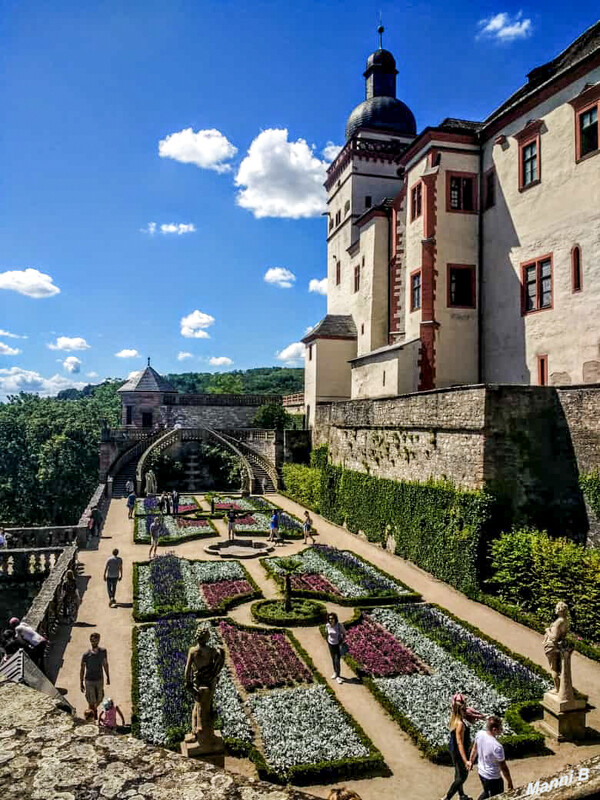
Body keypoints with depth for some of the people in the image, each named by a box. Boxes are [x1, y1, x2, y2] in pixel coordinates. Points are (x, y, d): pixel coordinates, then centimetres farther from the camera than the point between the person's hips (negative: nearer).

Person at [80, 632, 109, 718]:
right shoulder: (86, 655, -20)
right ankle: (93, 717, 32)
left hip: (100, 680, 3)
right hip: (89, 681, -3)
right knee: (91, 702, 7)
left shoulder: (103, 651, -11)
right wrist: (81, 683, -5)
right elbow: (82, 669, -9)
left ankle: (95, 709, 50)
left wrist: (108, 677, 9)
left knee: (99, 700, 18)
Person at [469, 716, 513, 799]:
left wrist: (471, 761, 21)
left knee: (487, 792, 30)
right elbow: (504, 768, -21)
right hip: (492, 778, -6)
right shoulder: (497, 747, -34)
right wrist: (510, 782, -5)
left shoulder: (479, 734, -14)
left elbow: (474, 749, 5)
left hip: (481, 772, 6)